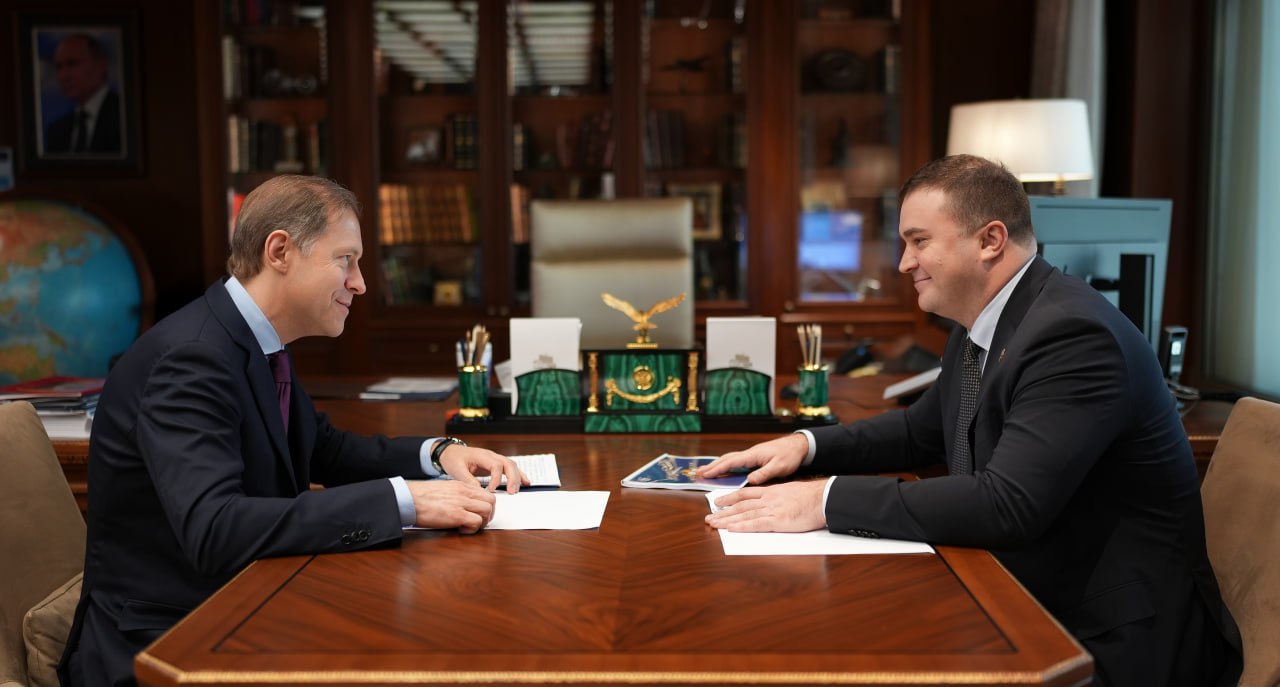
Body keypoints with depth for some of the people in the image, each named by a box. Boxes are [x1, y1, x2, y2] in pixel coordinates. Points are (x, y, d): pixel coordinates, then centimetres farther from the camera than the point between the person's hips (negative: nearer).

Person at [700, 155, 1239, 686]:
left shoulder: (1072, 334, -24)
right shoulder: (981, 326, 5)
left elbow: (1007, 503, -32)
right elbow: (922, 431, 19)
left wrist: (827, 500, -30)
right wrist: (808, 445, 2)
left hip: (1113, 638, -8)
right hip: (1030, 601, 8)